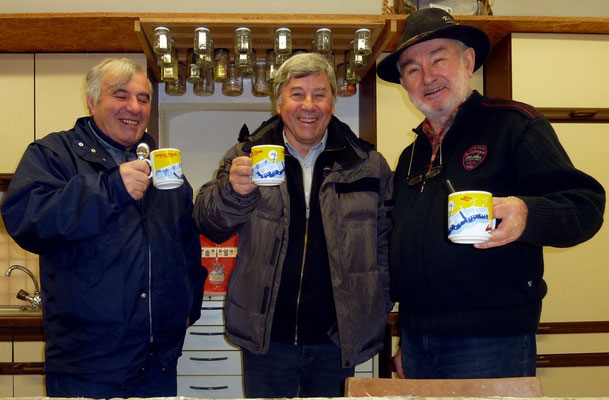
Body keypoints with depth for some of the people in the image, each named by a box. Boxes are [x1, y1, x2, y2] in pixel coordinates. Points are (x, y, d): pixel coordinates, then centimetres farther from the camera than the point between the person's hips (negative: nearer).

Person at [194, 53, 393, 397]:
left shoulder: (368, 165, 2)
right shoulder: (248, 157, 2)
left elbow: (386, 244, 6)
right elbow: (209, 224, -6)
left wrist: (376, 315, -1)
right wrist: (235, 190, -27)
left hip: (338, 342, 0)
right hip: (267, 338, 0)